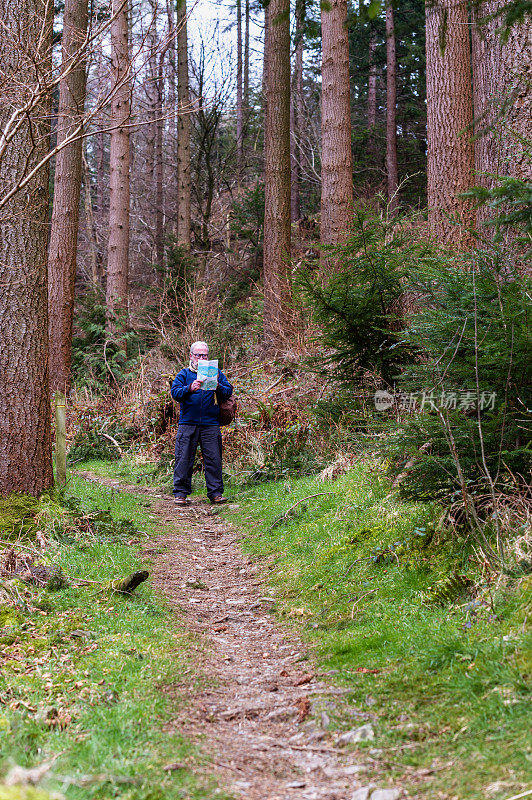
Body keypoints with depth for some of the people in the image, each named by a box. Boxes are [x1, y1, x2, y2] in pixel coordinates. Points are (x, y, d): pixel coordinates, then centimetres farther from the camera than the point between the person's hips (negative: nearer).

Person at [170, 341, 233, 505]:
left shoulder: (216, 373, 14)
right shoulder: (184, 374, 10)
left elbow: (228, 391, 6)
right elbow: (175, 392, -3)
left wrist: (217, 387, -15)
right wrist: (190, 388, -21)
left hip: (210, 424, 1)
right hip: (187, 423, -1)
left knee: (213, 459, 0)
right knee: (184, 458, -1)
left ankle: (215, 493, 7)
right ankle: (180, 493, 6)